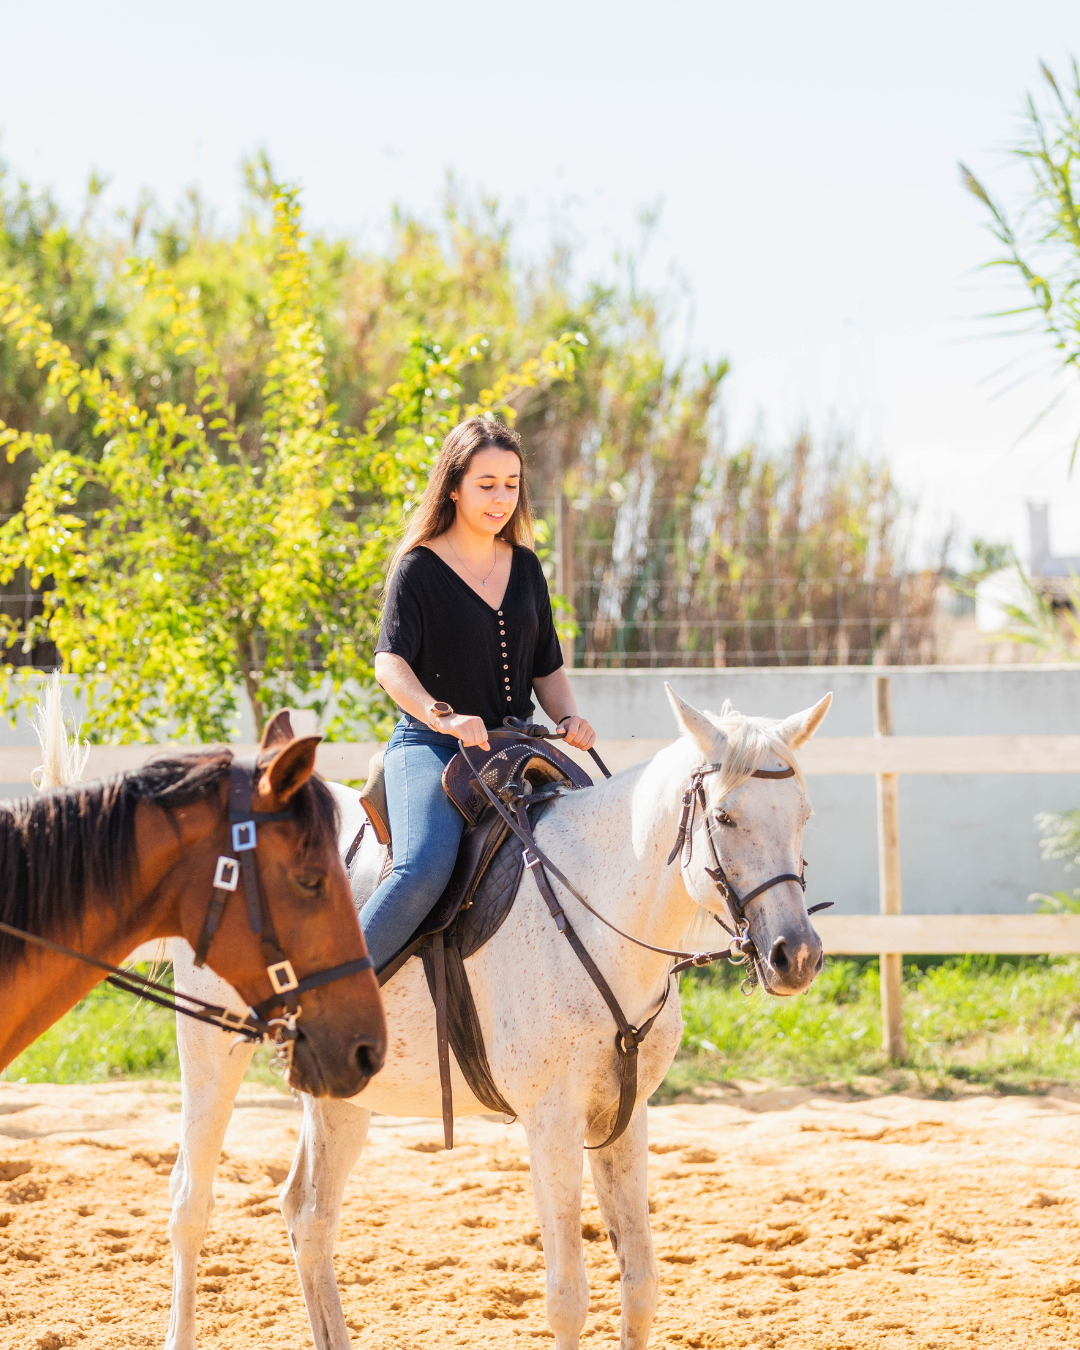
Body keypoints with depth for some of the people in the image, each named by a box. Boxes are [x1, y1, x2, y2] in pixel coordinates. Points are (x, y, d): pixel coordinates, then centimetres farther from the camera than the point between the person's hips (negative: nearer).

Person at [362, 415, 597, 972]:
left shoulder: (525, 566, 15)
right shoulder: (420, 567, -3)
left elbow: (547, 666, 20)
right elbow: (389, 661, -16)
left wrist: (570, 719, -1)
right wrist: (441, 715, -34)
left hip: (515, 744, 6)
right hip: (430, 747, -6)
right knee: (424, 870, -32)